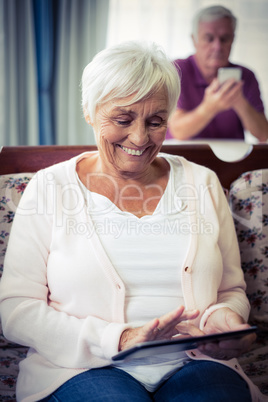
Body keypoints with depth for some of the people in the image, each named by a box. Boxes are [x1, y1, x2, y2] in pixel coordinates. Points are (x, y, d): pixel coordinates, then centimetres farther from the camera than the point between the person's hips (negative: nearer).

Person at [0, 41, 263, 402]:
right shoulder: (50, 188, 2)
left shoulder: (202, 184, 11)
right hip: (85, 368, -2)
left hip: (195, 364, 3)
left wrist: (222, 319, -9)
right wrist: (119, 339, -16)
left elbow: (232, 291, 16)